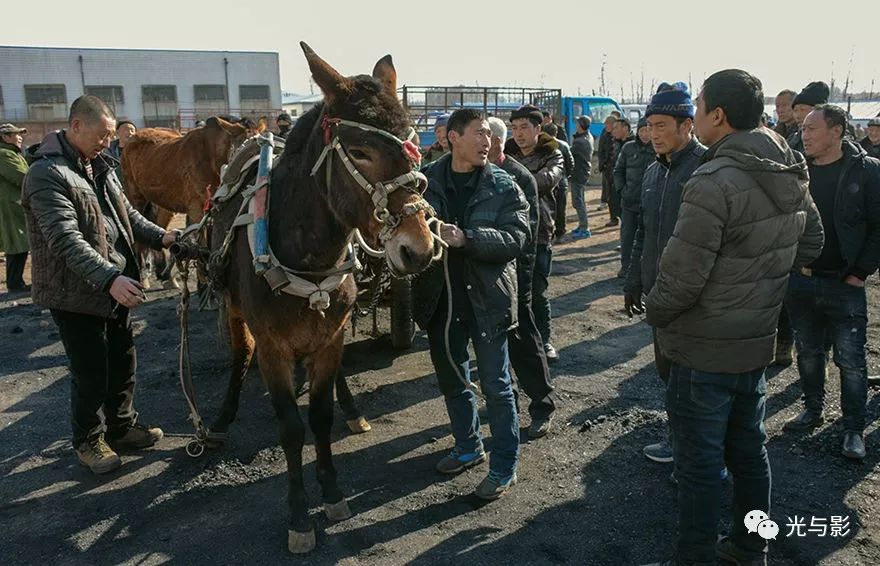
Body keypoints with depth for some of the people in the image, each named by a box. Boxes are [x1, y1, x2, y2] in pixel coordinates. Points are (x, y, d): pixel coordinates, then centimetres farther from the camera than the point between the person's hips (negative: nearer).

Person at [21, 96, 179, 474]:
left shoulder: (100, 167, 9)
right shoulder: (47, 174, -19)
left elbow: (126, 214, 16)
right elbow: (66, 240, -28)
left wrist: (160, 236, -1)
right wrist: (110, 277, -38)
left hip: (116, 287, 8)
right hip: (76, 294, -8)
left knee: (123, 362, 18)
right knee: (91, 373, 4)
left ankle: (122, 426, 37)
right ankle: (88, 440, 25)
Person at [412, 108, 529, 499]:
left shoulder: (503, 186, -5)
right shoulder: (426, 181, 0)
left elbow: (516, 238, -15)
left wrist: (466, 238, -27)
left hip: (486, 298, -3)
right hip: (440, 297, 3)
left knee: (496, 386, 6)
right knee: (451, 379, 19)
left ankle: (504, 466, 23)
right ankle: (468, 447, 41)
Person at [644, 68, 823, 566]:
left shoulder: (714, 182, -25)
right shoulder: (793, 175, 2)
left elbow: (681, 278, -25)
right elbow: (811, 244, 15)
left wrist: (655, 312, -7)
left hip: (705, 351, -8)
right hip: (759, 342, 8)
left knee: (700, 460, 6)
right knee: (749, 449, 22)